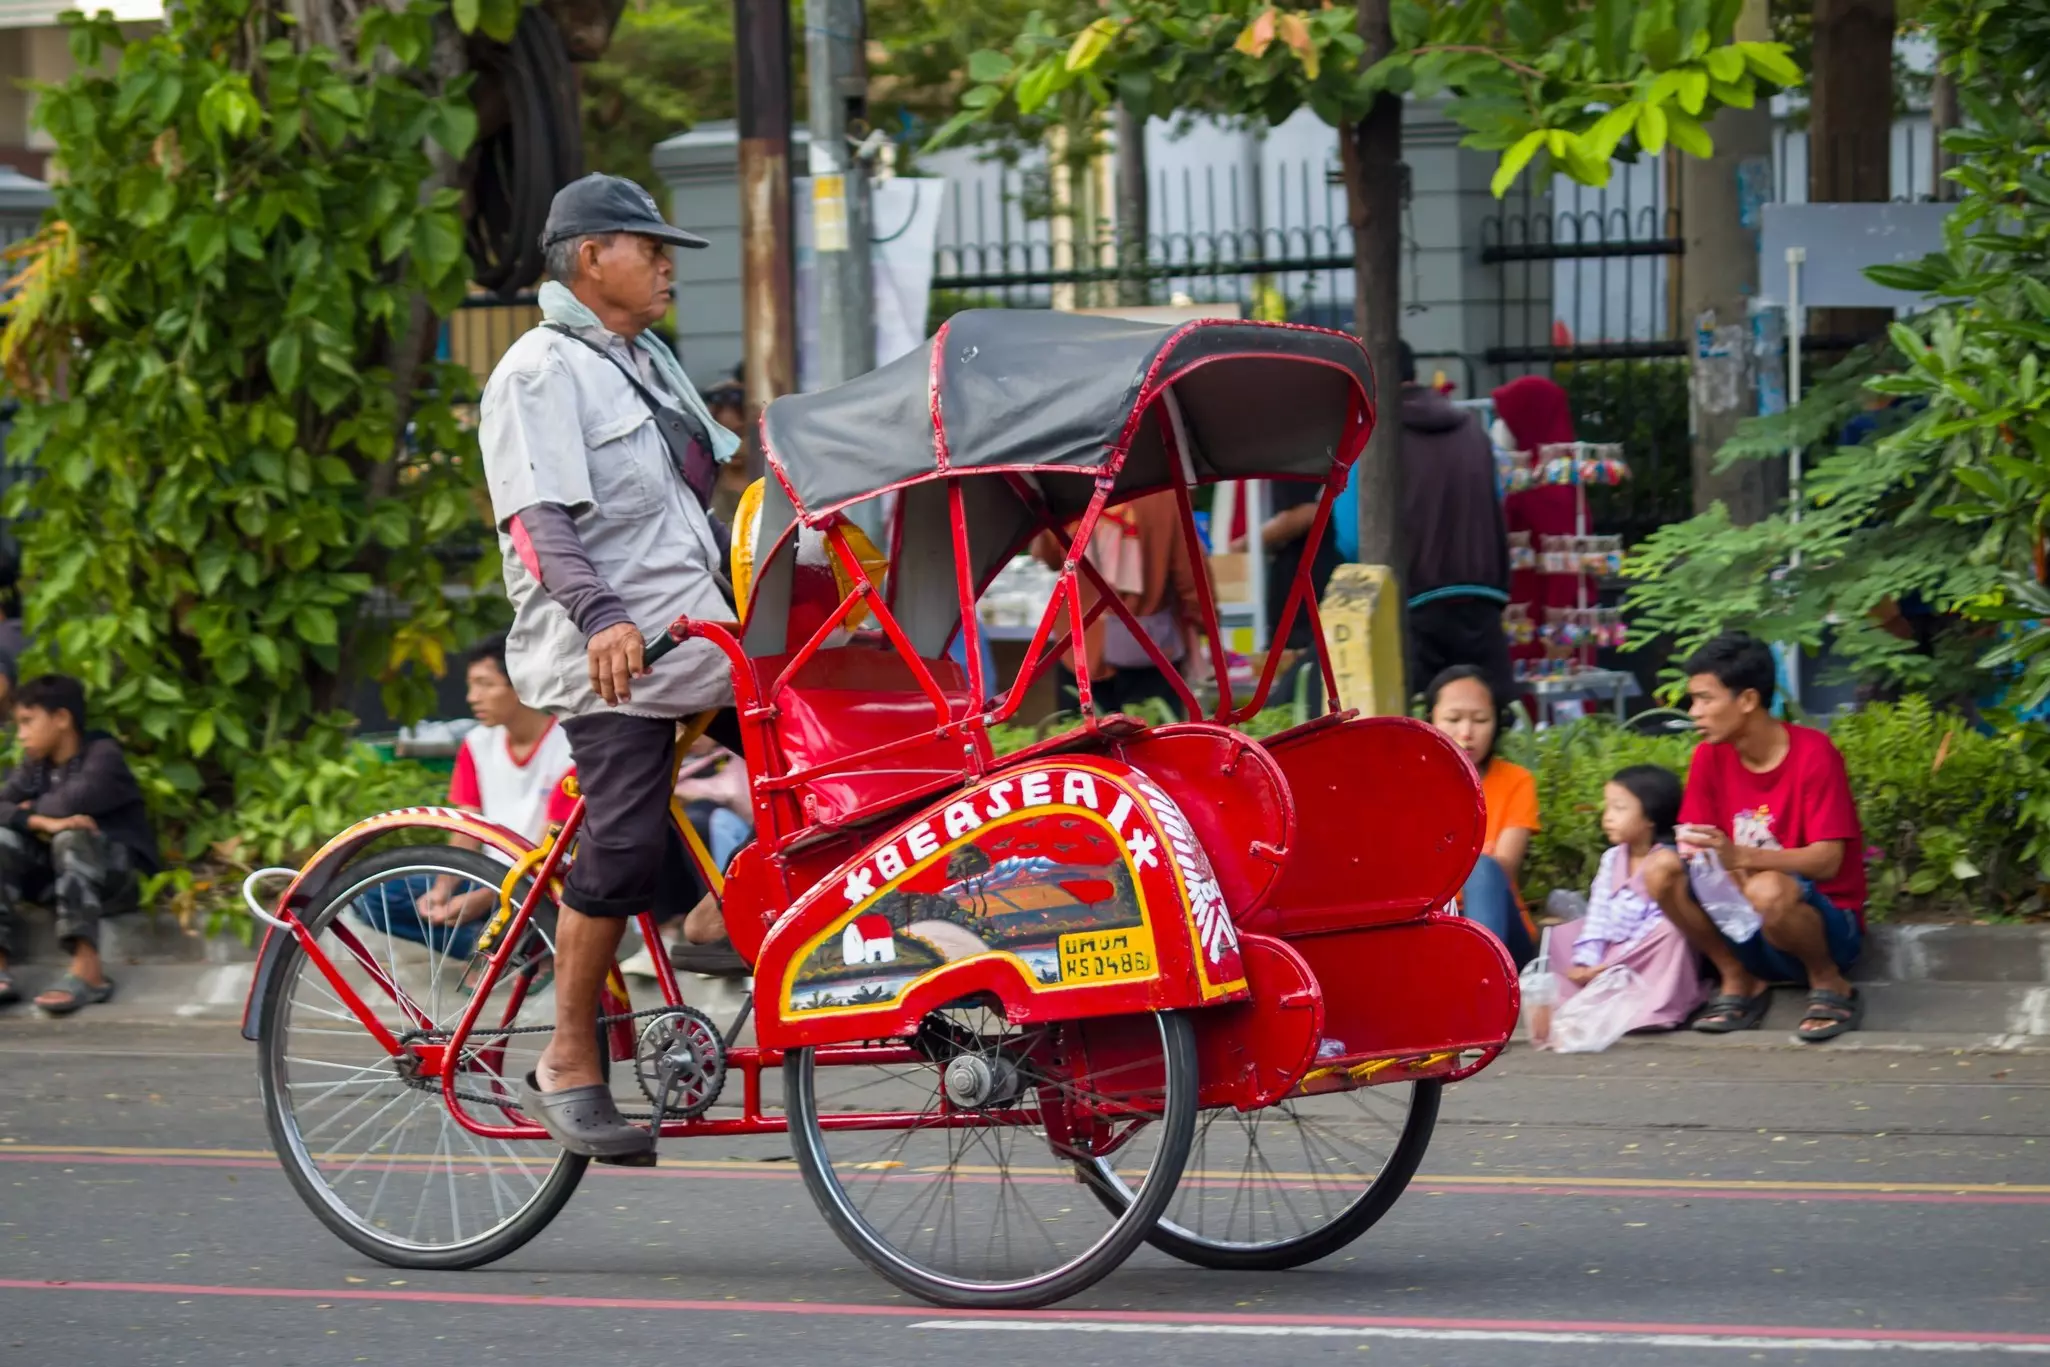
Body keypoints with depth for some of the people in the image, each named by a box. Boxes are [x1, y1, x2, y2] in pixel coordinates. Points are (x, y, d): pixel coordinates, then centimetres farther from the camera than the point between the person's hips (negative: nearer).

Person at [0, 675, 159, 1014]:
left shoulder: (103, 755, -10)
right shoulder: (33, 765, 10)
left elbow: (73, 802, -27)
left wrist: (32, 809, -7)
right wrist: (42, 822, -26)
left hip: (120, 875, -6)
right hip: (59, 877, 6)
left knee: (71, 838, -33)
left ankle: (87, 969, -45)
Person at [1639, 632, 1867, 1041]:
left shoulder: (1813, 754, -17)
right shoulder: (1710, 756, -1)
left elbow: (1827, 861, -22)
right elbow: (1693, 844, 1)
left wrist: (1739, 857, -36)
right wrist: (1705, 857, -24)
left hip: (1824, 923, -5)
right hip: (1744, 923, 5)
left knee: (1768, 891, -38)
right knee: (1661, 869, -17)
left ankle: (1830, 986, -9)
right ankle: (1739, 982, -1)